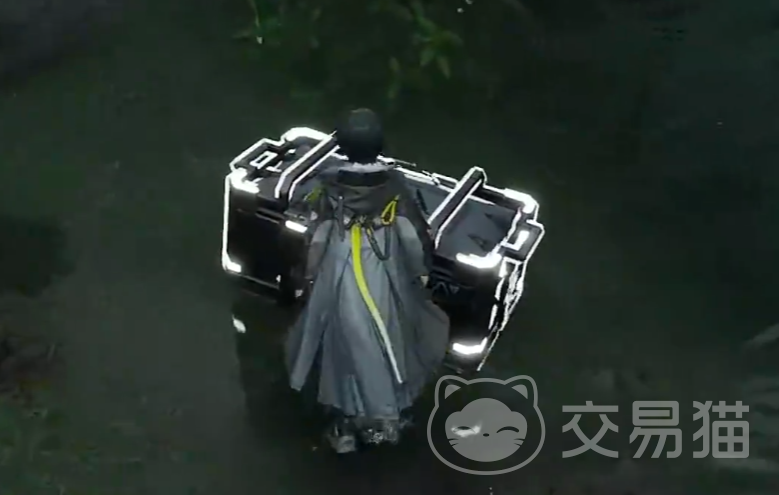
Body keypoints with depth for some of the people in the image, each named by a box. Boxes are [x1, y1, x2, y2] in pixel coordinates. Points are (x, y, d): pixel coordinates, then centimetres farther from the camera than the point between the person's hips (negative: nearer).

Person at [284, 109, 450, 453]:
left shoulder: (330, 186, -14)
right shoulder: (393, 185, -12)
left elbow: (317, 238, -9)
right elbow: (415, 236, -8)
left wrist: (310, 277, 5)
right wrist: (421, 271, 8)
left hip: (338, 281, 0)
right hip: (384, 282, 1)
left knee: (343, 346, 13)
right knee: (385, 345, 18)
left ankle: (346, 427, 24)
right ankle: (387, 416, 31)